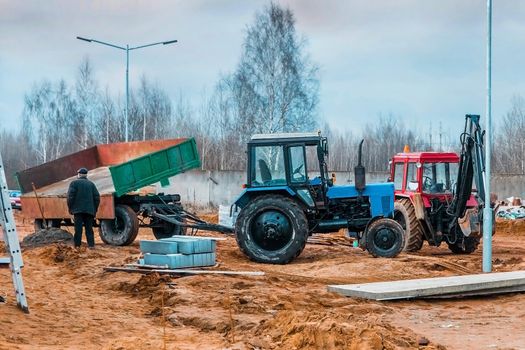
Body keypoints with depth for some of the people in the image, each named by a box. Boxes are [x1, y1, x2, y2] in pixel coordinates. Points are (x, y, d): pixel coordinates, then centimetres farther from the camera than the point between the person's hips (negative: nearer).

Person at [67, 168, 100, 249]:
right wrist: (95, 210, 13)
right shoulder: (91, 184, 13)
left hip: (78, 209, -3)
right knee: (89, 228, 6)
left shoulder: (74, 183, 2)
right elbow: (97, 197, 8)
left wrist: (70, 208, -1)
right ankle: (91, 244, -2)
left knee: (78, 228, -2)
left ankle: (77, 245, -4)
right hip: (89, 210, 3)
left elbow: (70, 196, -8)